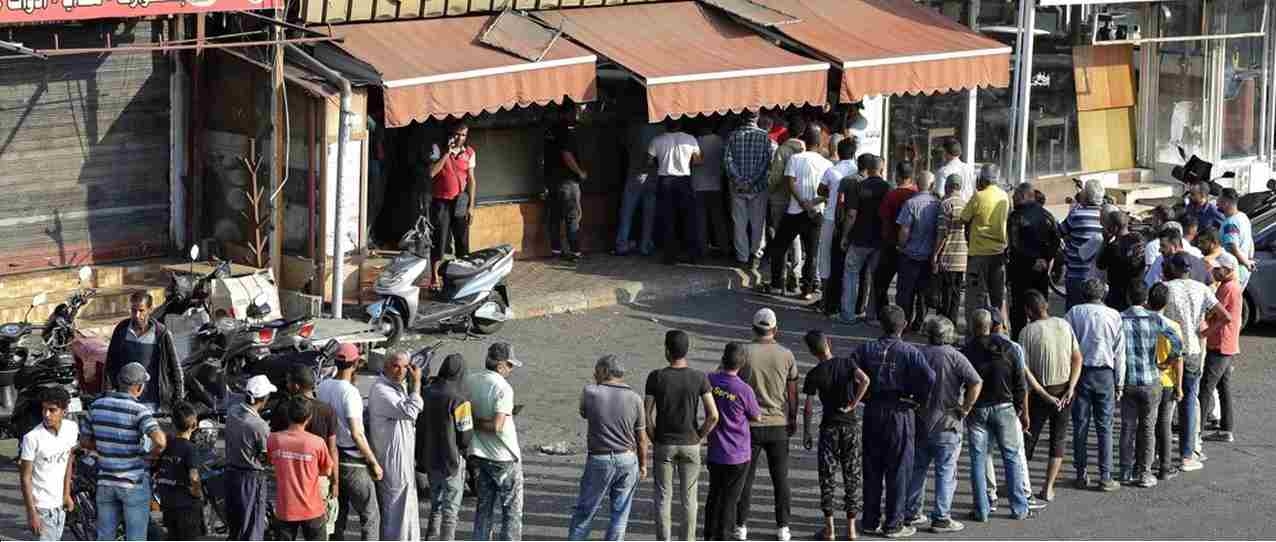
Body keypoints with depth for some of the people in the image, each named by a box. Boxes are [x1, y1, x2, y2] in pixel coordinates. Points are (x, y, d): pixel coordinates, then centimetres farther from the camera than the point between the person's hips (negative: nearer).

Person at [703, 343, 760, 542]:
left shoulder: (710, 381, -10)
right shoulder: (744, 390, -20)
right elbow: (756, 417, -6)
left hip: (714, 453, 4)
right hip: (737, 455, -4)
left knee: (714, 496, 18)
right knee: (729, 500, 7)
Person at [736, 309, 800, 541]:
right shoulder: (786, 355, -3)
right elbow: (792, 393, 2)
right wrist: (793, 420, 15)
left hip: (750, 424, -1)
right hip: (779, 425, 1)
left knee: (745, 477, 7)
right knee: (781, 478, 10)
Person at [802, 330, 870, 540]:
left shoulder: (814, 375, -5)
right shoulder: (847, 363, -2)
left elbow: (808, 408, -6)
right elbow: (865, 380, -20)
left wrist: (806, 433, 4)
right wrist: (853, 405, -10)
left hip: (829, 426, -2)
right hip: (851, 425, 2)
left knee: (827, 476, 5)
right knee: (852, 476, 8)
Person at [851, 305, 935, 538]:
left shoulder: (866, 350, 0)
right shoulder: (909, 352, -9)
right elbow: (930, 379, -22)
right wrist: (920, 399, -5)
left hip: (872, 413, 3)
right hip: (899, 413, -3)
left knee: (872, 469, 13)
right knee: (898, 470, 4)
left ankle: (870, 520, 18)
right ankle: (893, 524, 6)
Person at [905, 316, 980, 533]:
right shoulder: (953, 356, -10)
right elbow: (976, 382, -20)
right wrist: (965, 408, -10)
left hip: (920, 423, 5)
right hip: (946, 424, -5)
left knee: (917, 468, 15)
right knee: (946, 472, 1)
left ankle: (911, 513, 21)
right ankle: (941, 518, 0)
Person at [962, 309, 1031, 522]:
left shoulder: (966, 352, -6)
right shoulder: (1006, 348, -1)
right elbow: (1020, 384, 0)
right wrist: (1024, 412, 8)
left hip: (977, 410, -1)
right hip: (1004, 407, 1)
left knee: (978, 459, 5)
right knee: (1012, 457, 9)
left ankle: (981, 510, 4)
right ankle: (1019, 508, 10)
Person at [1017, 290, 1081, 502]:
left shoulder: (1027, 332, -12)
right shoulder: (1064, 325, -1)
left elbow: (1025, 370, -15)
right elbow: (1077, 359, -2)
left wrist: (1045, 395, -13)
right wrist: (1070, 388, -5)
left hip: (1040, 392, -3)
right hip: (1064, 391, 3)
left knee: (1029, 438, 9)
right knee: (1058, 439, 11)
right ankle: (1048, 489, 9)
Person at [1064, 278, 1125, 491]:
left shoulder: (1074, 313, 0)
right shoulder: (1114, 316, 2)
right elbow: (1119, 352, 3)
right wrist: (1119, 383, 9)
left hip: (1079, 371, 0)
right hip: (1104, 373, 0)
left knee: (1080, 425, 6)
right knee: (1104, 426, 3)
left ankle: (1081, 475, 8)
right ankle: (1105, 477, 1)